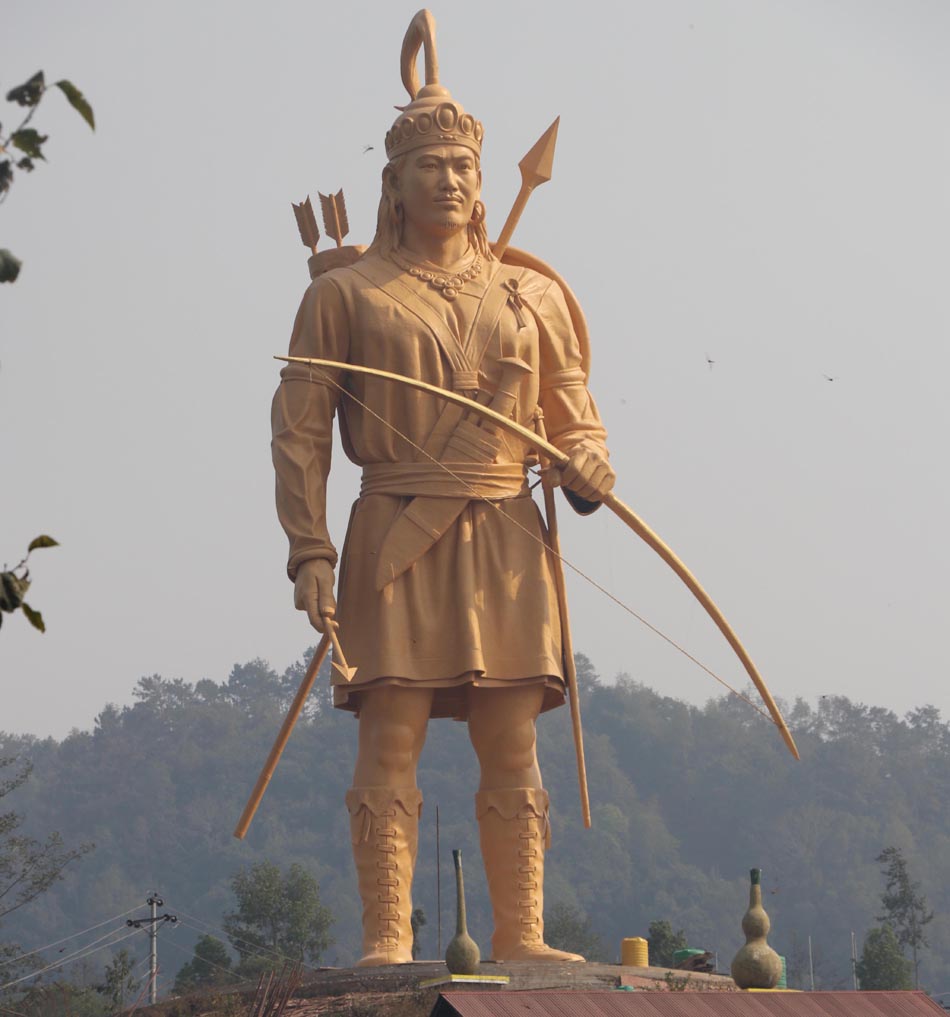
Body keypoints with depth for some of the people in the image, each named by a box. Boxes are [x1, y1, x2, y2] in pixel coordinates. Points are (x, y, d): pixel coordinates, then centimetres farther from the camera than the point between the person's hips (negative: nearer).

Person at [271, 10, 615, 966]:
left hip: (505, 538, 3)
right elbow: (299, 428, 2)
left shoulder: (528, 296, 15)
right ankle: (385, 942, -5)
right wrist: (310, 550, -7)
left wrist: (585, 459, -5)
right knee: (390, 741, -7)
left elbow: (572, 406, 19)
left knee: (512, 747, 2)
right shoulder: (345, 295, 6)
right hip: (396, 537, -3)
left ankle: (520, 937, 5)